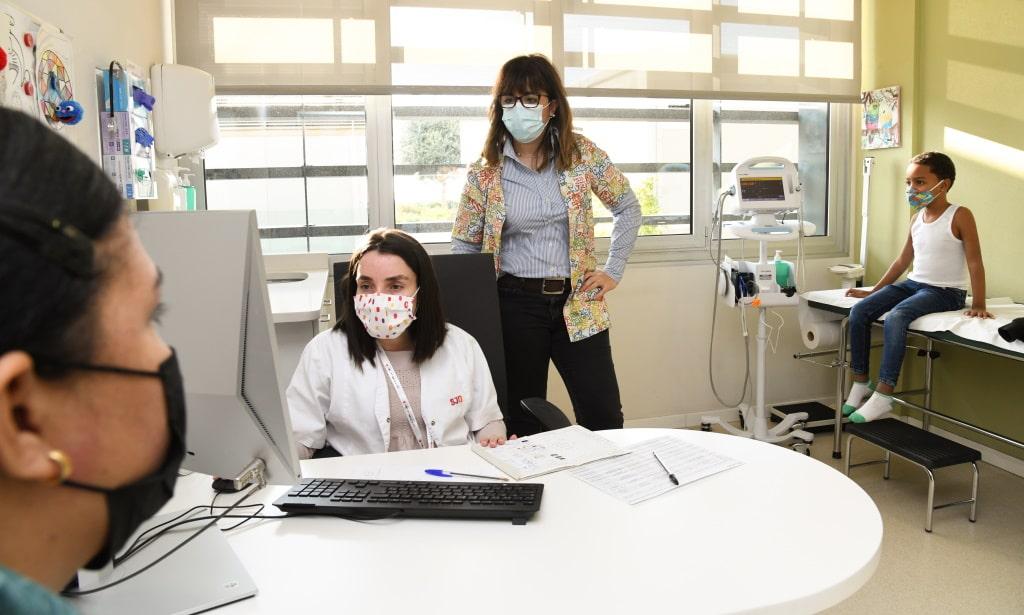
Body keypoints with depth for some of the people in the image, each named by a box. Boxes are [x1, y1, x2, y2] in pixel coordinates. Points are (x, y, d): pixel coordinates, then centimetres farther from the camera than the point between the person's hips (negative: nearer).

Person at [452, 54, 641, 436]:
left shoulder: (583, 154, 0)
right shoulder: (485, 172, -2)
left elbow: (627, 208, 12)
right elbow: (464, 248, 3)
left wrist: (613, 271, 7)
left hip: (576, 302, 1)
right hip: (516, 305, -1)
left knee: (604, 418, 3)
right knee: (523, 421, 9)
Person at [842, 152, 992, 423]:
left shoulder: (960, 216, -7)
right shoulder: (917, 219, 12)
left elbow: (975, 262, -10)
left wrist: (978, 304, -18)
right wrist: (873, 290, 18)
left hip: (945, 291, -7)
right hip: (913, 283, 7)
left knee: (895, 317, -34)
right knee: (859, 311, -13)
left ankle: (883, 395, -30)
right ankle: (860, 383, -4)